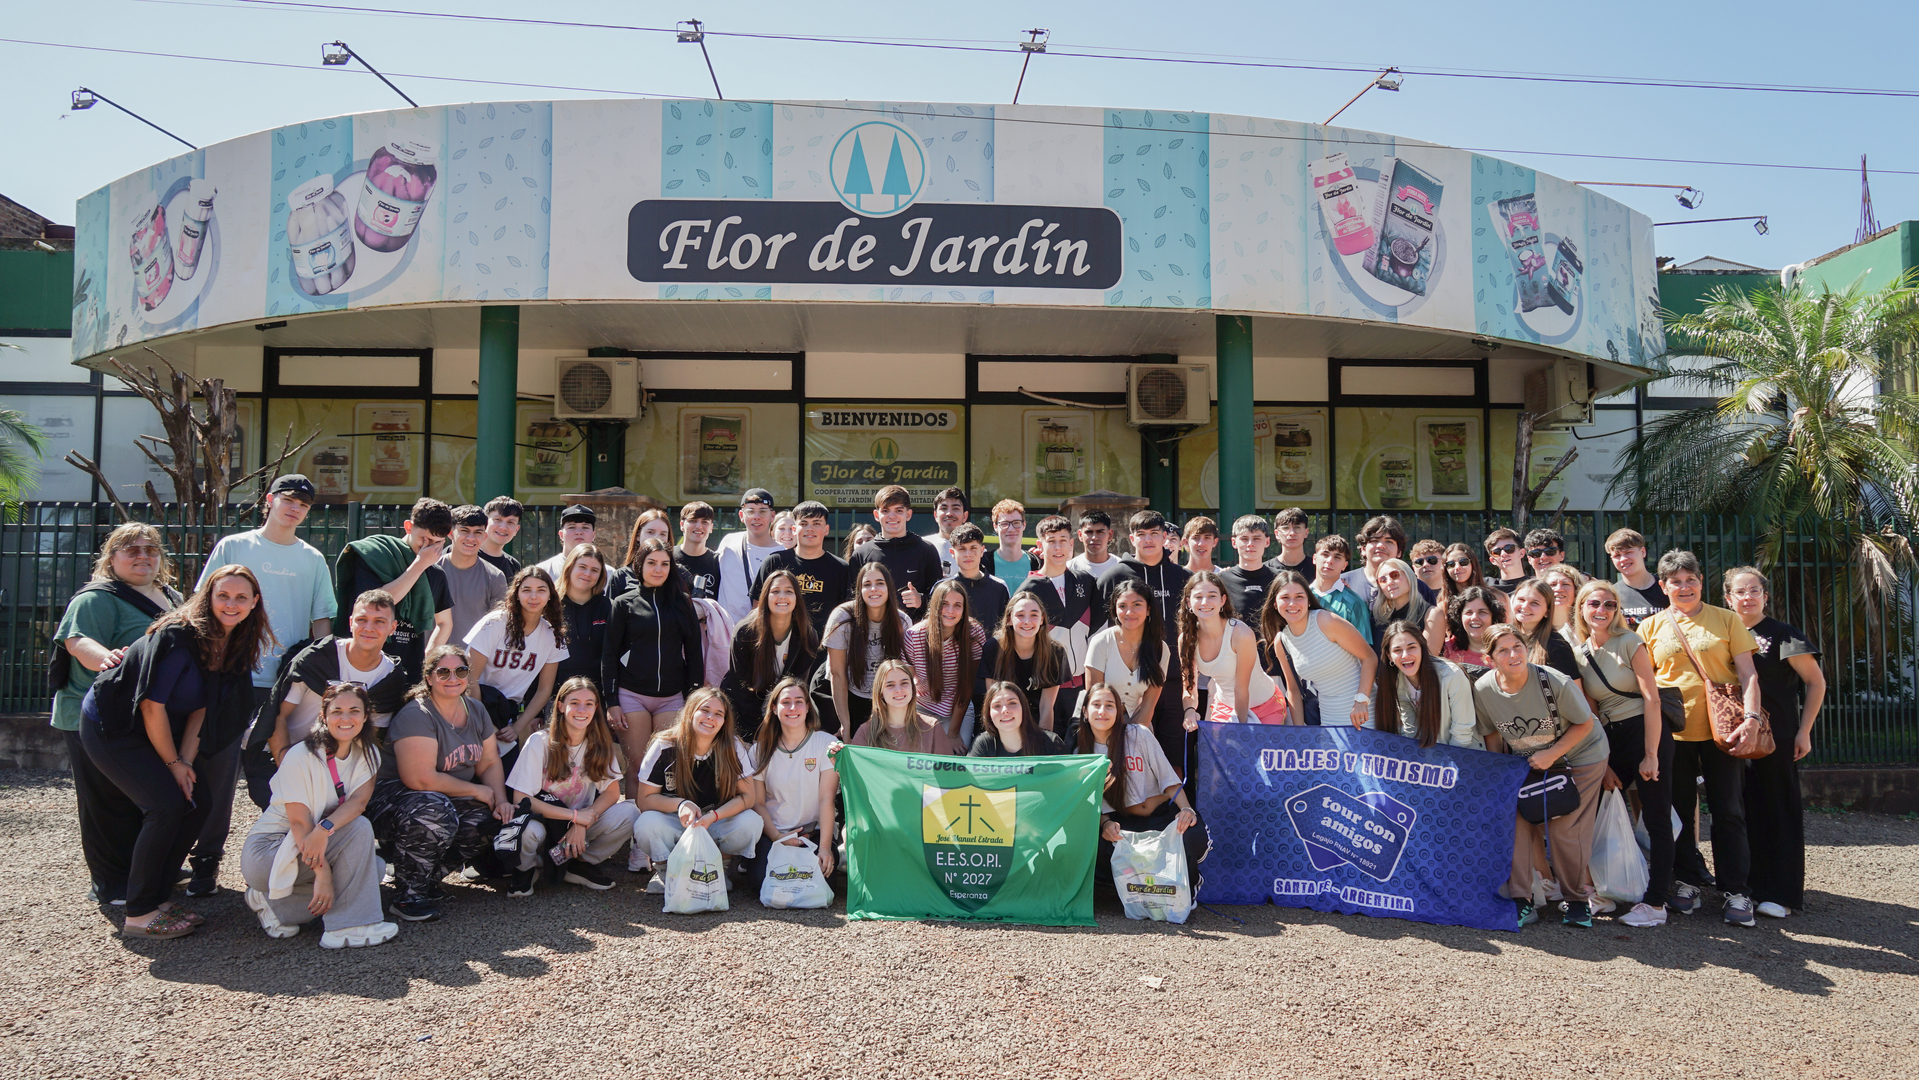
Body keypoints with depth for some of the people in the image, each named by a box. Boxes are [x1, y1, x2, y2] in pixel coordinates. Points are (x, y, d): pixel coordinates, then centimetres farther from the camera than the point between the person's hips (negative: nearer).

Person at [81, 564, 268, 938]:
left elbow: (201, 707, 1)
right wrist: (173, 763, -14)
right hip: (109, 725, -8)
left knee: (199, 803, -1)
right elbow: (152, 706, -23)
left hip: (161, 730, 8)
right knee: (166, 804, -19)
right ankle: (139, 915, -8)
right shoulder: (179, 636, -27)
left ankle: (158, 898, 11)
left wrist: (187, 760, -9)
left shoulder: (235, 646, -3)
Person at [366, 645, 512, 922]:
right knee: (435, 811, -38)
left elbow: (490, 764, 8)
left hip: (452, 798, 8)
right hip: (395, 796, -8)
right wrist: (477, 791, -16)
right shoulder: (416, 715, -18)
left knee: (491, 819, -17)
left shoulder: (476, 710, 7)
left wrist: (500, 800, -12)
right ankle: (408, 893, -17)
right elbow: (420, 779, -25)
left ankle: (430, 875, 3)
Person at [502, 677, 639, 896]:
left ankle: (579, 866, -1)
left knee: (629, 814, -23)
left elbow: (612, 792, -6)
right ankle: (526, 869, -2)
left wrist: (582, 824, -23)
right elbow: (520, 799, -19)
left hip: (580, 823, 3)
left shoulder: (600, 744, -3)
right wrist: (575, 815, -23)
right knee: (528, 830, -39)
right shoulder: (539, 743, -15)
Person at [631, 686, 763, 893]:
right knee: (646, 825, -33)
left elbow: (747, 796, -12)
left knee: (751, 823, -28)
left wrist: (712, 817, -29)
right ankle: (664, 869, -1)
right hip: (675, 826, -1)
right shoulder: (665, 747, -12)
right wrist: (681, 804, -27)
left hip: (716, 824, 1)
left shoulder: (733, 748, -11)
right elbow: (644, 800, -9)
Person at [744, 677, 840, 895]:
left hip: (813, 833, -1)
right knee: (761, 882, -23)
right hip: (771, 834, 1)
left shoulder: (826, 743, -2)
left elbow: (826, 799, -8)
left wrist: (825, 847, -16)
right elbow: (757, 802, 3)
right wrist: (778, 838, -11)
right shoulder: (761, 749, 5)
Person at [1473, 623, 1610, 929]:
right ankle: (1522, 900, 3)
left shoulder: (1556, 683, -29)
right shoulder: (1483, 690, -18)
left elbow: (1585, 724, -15)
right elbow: (1492, 733, 0)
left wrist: (1552, 754, -23)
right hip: (1525, 761, 3)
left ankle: (1578, 900, 15)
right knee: (1517, 821, -9)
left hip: (1579, 757, -3)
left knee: (1565, 829, -7)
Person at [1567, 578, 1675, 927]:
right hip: (1611, 739, 5)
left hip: (1646, 732, -5)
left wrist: (1651, 755, -15)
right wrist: (1603, 763, 3)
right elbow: (1589, 713, 7)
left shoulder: (1629, 643, -7)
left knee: (1656, 818, -1)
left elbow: (1651, 698, -11)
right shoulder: (1578, 652, 6)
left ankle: (1655, 902, 6)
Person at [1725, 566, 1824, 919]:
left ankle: (1781, 894, 6)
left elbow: (1816, 682, -4)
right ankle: (1750, 886, 18)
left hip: (1776, 739, -5)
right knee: (1746, 811, 8)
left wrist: (1803, 731, -8)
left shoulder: (1782, 634, -4)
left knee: (1779, 811, 1)